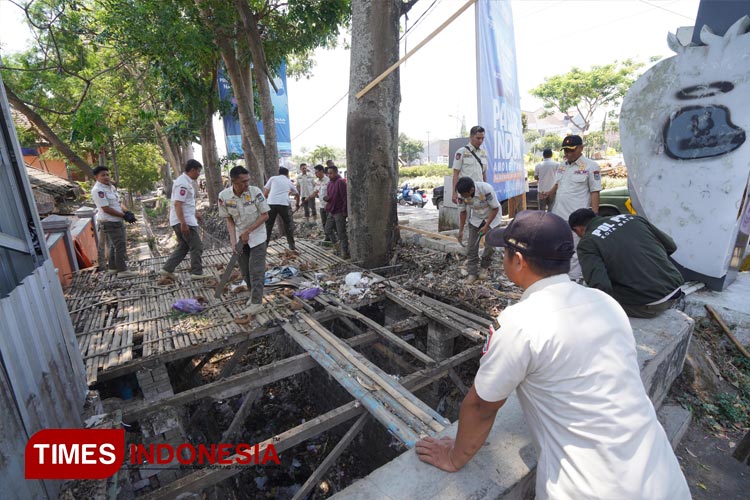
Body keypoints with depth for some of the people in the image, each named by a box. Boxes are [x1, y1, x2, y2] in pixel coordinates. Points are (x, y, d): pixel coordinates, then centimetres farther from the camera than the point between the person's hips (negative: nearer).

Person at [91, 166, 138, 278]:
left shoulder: (111, 187, 11)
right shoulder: (98, 190, -16)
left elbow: (119, 202, 13)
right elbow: (106, 209, -20)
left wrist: (128, 212, -5)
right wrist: (125, 216, -19)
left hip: (117, 221, 10)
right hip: (109, 222, -9)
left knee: (114, 245, 18)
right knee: (120, 245, -8)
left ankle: (112, 268, 30)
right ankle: (122, 270, -3)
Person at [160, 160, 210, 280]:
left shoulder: (187, 182, 14)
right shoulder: (183, 183, -18)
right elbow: (177, 204, -23)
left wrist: (196, 213, 29)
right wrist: (183, 224, -26)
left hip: (185, 220, 10)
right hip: (184, 221, -10)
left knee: (183, 247, 16)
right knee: (197, 247, -3)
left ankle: (167, 269, 20)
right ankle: (197, 273, 3)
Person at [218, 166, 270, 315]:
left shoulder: (255, 192, -19)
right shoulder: (224, 196, -13)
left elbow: (265, 215, -13)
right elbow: (229, 220, -2)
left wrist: (248, 231, -17)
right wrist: (233, 240, -12)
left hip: (257, 236, -3)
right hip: (240, 238, 3)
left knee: (256, 270, -5)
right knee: (245, 271, 12)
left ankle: (257, 302, 2)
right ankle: (253, 294, 33)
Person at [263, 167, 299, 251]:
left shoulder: (273, 178, 16)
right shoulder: (289, 182, 23)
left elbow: (265, 194, 12)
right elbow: (297, 194, 39)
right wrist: (297, 204, 57)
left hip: (271, 203, 0)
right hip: (284, 204, 1)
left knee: (268, 225, 11)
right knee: (288, 224, 17)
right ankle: (291, 245, 19)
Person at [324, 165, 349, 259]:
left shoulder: (340, 182, -13)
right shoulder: (330, 183, 14)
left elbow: (345, 197, -17)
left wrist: (344, 211, -19)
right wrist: (326, 198, -1)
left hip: (339, 212, -9)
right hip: (331, 211, 9)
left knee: (341, 232, -3)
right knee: (328, 229, 14)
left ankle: (345, 252, 7)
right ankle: (338, 245, 29)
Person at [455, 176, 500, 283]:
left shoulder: (486, 189, -34)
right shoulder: (462, 194, -22)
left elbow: (495, 208, -22)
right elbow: (462, 211, -7)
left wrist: (486, 226, -24)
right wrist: (461, 230, -6)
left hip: (492, 218, -3)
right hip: (476, 219, 3)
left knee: (489, 245, -6)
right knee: (472, 247, -5)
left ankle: (485, 268, 19)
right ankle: (472, 273, 3)